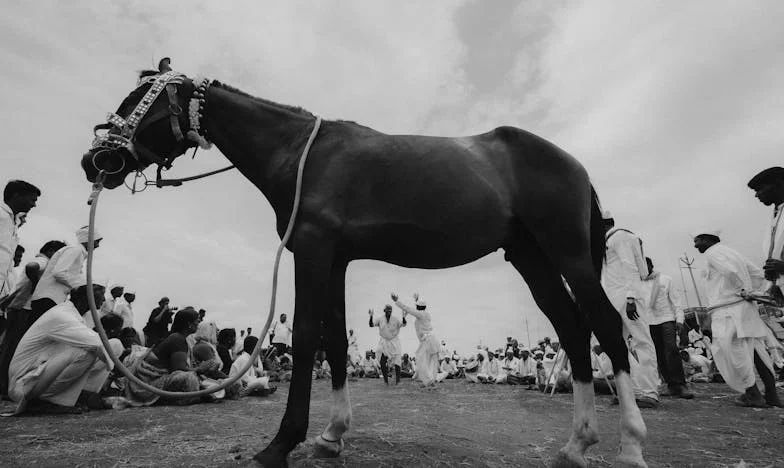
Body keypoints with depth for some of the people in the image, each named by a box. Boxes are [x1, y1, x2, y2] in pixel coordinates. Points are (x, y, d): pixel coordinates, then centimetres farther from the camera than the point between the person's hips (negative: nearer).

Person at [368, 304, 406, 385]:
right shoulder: (380, 319, -2)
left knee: (396, 362, -6)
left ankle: (397, 380, 7)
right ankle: (386, 379, 11)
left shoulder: (395, 319, -6)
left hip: (394, 342, -1)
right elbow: (371, 325, -11)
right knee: (382, 362, -7)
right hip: (384, 343, 1)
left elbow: (403, 324, -19)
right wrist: (371, 316, -28)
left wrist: (404, 317, -37)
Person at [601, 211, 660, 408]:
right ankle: (633, 389, 9)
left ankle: (649, 393, -6)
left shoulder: (620, 237, -4)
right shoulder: (610, 240, 24)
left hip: (627, 296, -9)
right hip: (615, 300, 10)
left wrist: (630, 297, -23)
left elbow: (630, 268, -15)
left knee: (642, 342, -7)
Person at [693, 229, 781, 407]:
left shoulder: (712, 253, -7)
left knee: (733, 352, -3)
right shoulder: (731, 252, 21)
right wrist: (749, 291, 16)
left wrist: (742, 289, -11)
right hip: (746, 307, 10)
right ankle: (772, 395, 15)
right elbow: (757, 273, 24)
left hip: (728, 310, -9)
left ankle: (753, 395, 1)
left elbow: (730, 270, -24)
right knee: (756, 349, 10)